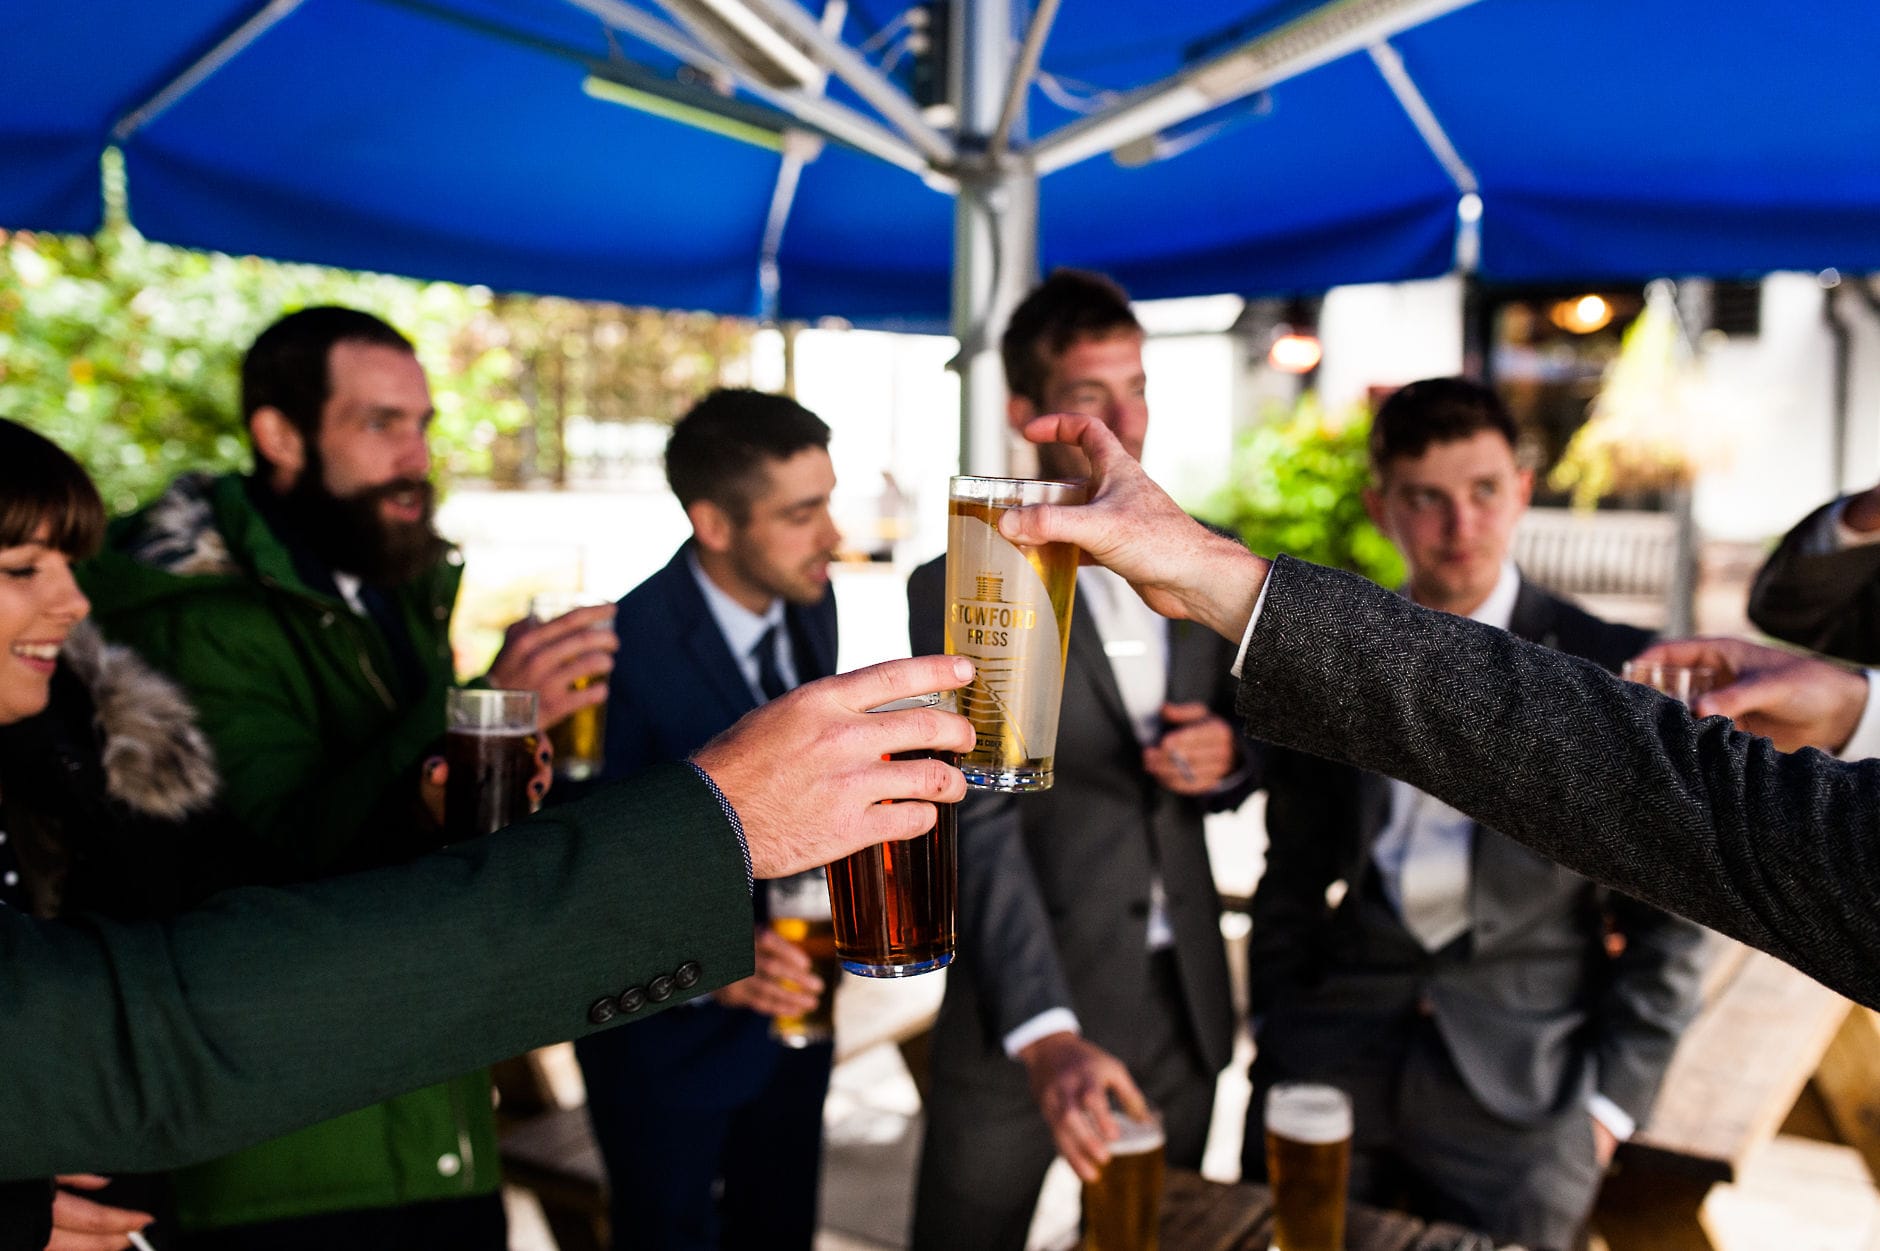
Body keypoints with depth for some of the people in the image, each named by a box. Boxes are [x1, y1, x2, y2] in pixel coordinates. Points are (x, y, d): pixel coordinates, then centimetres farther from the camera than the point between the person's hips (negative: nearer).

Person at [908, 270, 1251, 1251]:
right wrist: (1046, 1032, -34)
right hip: (1021, 1014, -4)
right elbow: (979, 823, -21)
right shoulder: (958, 592, -11)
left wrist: (1225, 756, -10)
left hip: (1183, 1003, 4)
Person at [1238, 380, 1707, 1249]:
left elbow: (1668, 918, 1)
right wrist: (1274, 1032, 6)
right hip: (1326, 1070, 2)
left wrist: (1609, 1101, -2)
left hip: (1522, 1096, -2)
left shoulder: (1616, 672, -1)